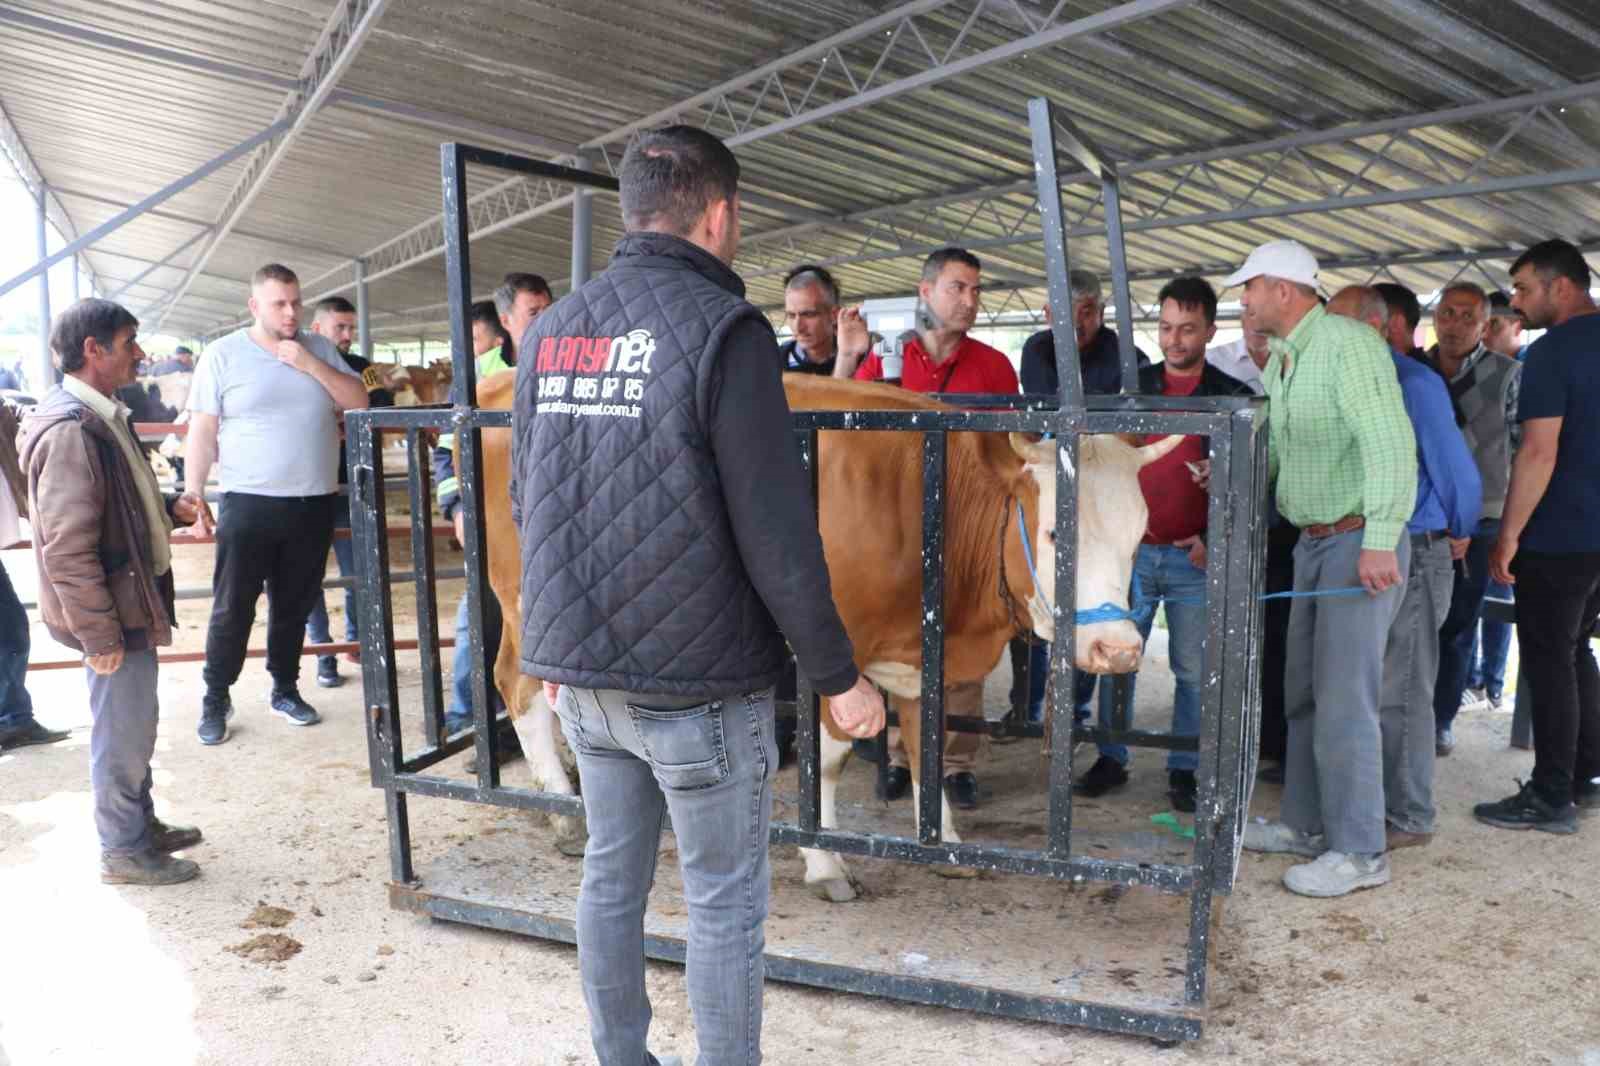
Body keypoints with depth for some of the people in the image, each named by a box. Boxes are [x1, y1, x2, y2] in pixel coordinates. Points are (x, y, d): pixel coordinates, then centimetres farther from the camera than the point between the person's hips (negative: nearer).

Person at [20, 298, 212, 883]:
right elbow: (67, 549, -25)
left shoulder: (103, 416, 9)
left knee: (133, 725, 21)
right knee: (122, 733, 4)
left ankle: (141, 824, 36)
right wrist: (99, 634, -22)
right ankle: (124, 851, 19)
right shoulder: (70, 430, -22)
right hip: (112, 613, -10)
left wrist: (173, 505, 4)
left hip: (131, 599, 10)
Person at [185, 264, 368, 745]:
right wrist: (193, 499, -6)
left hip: (313, 504, 3)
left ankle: (285, 689, 28)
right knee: (232, 608, 3)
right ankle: (216, 699, 16)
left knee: (294, 605, 14)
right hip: (248, 503, -3)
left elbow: (359, 402, 0)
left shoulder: (319, 349, 8)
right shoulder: (223, 354, -2)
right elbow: (202, 433, -3)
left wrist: (311, 365, -11)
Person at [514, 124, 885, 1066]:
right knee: (725, 901, 8)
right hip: (699, 681, -6)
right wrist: (839, 675, -7)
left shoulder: (550, 330, 7)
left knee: (612, 876, 19)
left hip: (580, 674, 7)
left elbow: (526, 503, 13)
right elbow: (776, 528, -17)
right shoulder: (723, 328, -13)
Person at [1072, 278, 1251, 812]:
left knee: (1192, 668, 5)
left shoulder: (1233, 397, 1)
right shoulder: (1133, 386, 7)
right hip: (1131, 549, 2)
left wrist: (1214, 538, -10)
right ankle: (1111, 759, 18)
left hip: (1194, 556, -2)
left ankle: (1184, 770, 17)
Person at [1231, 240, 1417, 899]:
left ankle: (1358, 851, 6)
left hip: (1361, 544, -9)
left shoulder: (1348, 345, -15)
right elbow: (1266, 451, 19)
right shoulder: (1279, 364, 13)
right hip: (1313, 544, 9)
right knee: (1303, 693, 15)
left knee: (1344, 700, -6)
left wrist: (1380, 541, -30)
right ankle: (1306, 824, 27)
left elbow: (1391, 443, -24)